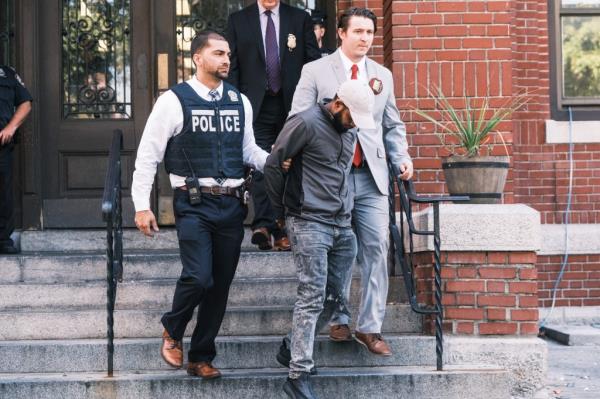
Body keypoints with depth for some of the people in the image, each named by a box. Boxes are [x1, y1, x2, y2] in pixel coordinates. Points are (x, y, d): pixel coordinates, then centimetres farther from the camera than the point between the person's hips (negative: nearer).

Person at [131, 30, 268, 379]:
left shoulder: (240, 101, 9)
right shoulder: (174, 101, -5)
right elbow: (148, 156, -3)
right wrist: (142, 206, -7)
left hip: (232, 205, 5)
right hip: (194, 205, -5)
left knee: (221, 285, 9)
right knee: (199, 277, -17)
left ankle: (202, 358, 23)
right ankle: (173, 331, 15)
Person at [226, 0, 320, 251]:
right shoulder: (238, 20, 8)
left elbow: (313, 63, 6)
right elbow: (232, 67, 7)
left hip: (293, 106, 1)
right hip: (257, 107, -1)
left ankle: (282, 231, 7)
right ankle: (263, 226, -11)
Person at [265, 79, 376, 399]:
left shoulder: (350, 129, 12)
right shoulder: (307, 123, -11)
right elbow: (273, 165, -7)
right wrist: (282, 211, 2)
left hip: (342, 225, 7)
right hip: (310, 224, -7)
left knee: (334, 298, 9)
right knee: (312, 298, -10)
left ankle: (295, 347, 28)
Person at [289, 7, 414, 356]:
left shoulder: (383, 75, 14)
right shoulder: (316, 71, 3)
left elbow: (393, 125, 17)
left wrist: (402, 157, 1)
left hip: (372, 177, 3)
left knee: (376, 249, -3)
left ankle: (370, 327, 3)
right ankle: (338, 320, 20)